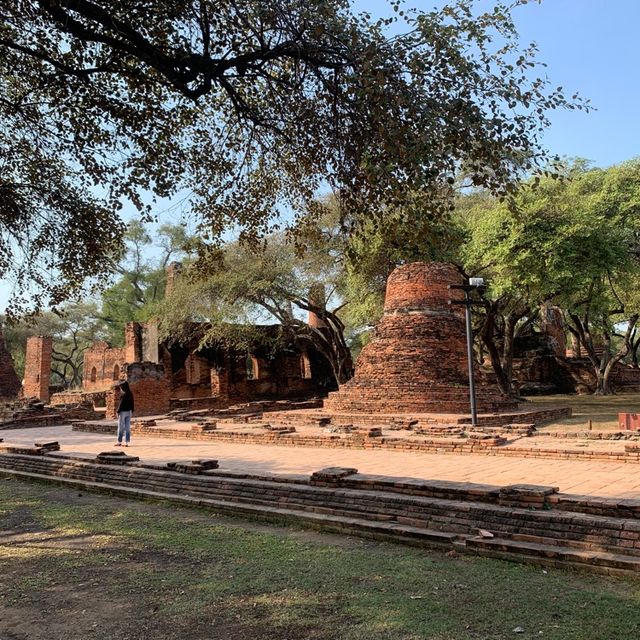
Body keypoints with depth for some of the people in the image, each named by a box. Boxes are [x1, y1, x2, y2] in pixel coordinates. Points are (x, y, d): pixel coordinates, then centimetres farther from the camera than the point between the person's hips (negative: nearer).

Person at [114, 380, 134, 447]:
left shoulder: (123, 394, -15)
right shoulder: (130, 393, 7)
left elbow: (121, 404, -17)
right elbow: (132, 403, 11)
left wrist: (118, 411, -11)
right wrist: (131, 411, 17)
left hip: (123, 411, -7)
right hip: (129, 411, 7)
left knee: (121, 427, 4)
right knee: (127, 427, 8)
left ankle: (119, 442, 12)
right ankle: (127, 442, 9)